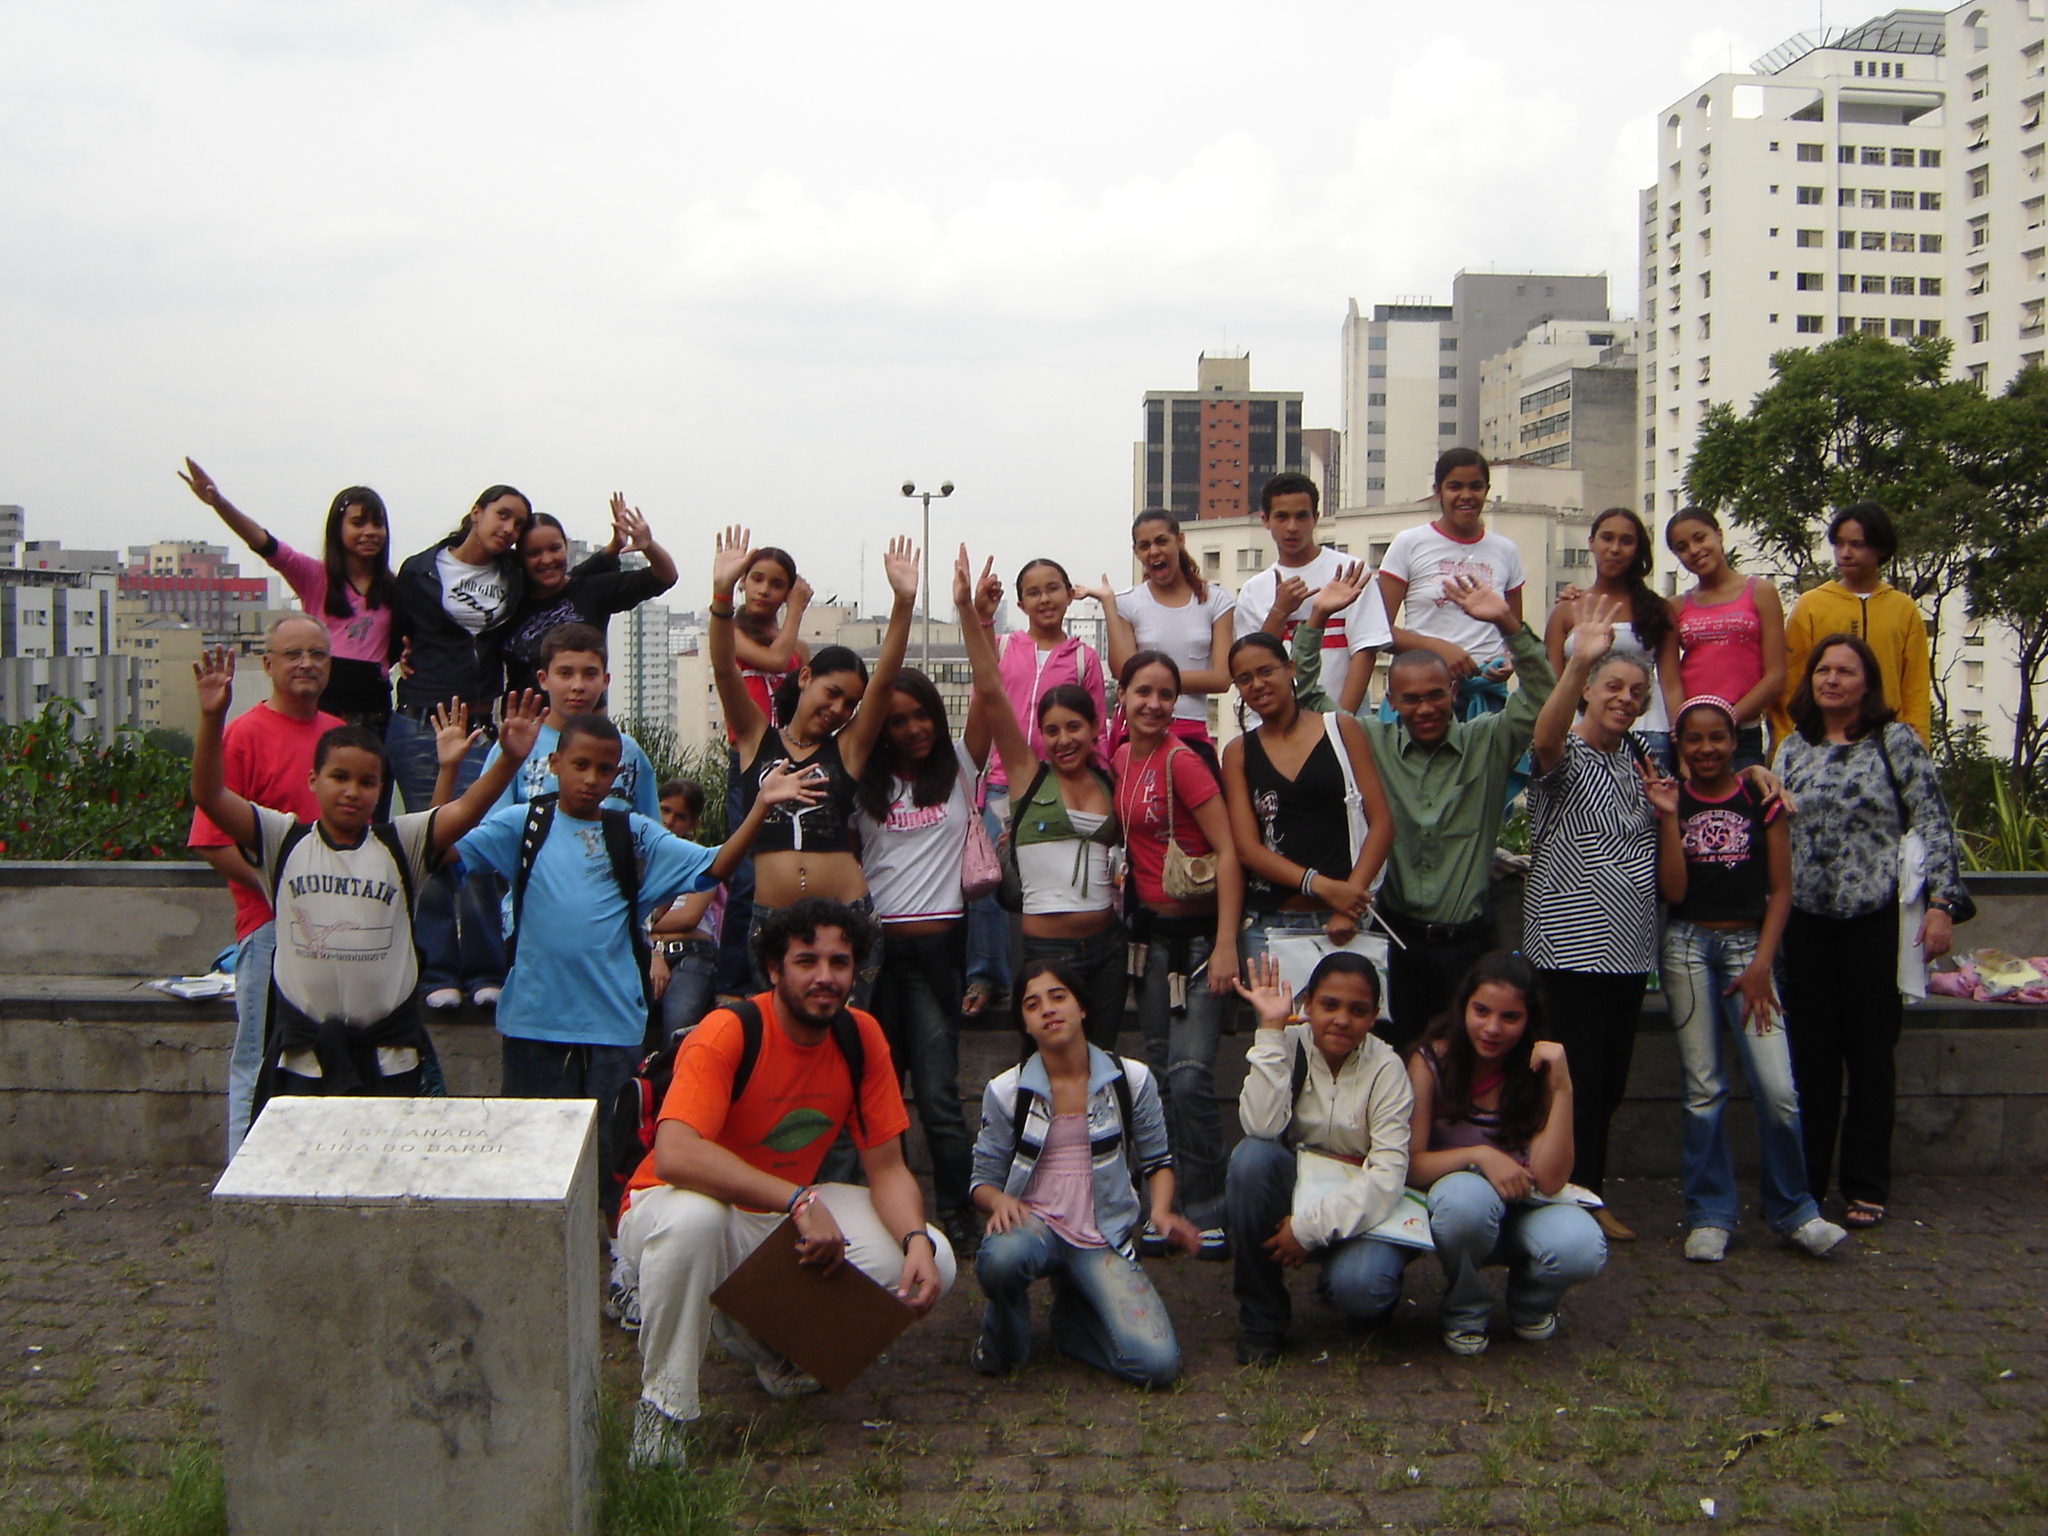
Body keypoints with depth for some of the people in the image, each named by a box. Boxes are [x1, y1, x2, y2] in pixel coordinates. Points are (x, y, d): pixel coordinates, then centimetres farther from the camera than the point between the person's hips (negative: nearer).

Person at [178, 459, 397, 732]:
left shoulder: (391, 588, 13)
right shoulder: (315, 576, 6)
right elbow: (266, 544, -7)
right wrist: (218, 502, -20)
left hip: (373, 706, 2)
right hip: (321, 701, -2)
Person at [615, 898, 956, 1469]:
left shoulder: (862, 1037, -7)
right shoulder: (728, 1032, -24)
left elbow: (887, 1169, -4)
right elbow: (674, 1154, -38)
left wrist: (916, 1241, -25)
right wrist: (801, 1202, -43)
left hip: (786, 1216, 6)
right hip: (670, 1207, -5)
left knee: (933, 1265, -13)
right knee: (693, 1217, -41)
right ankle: (661, 1406, -17)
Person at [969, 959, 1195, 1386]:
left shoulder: (1132, 1081, 1)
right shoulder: (1005, 1092, 0)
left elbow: (1156, 1161, 11)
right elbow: (984, 1179, 5)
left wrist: (1161, 1213, -10)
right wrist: (1000, 1201, -19)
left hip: (1105, 1240, 1)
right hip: (1035, 1224, -1)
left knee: (1157, 1365, -21)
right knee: (999, 1257, -40)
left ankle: (1074, 1316, 13)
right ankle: (1003, 1340, -3)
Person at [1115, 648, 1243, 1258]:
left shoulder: (1181, 761, -14)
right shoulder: (1121, 758, 7)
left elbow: (1228, 851, -17)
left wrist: (1225, 945, -22)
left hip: (1197, 930, -7)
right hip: (1150, 930, 7)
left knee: (1190, 1074, -13)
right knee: (1160, 1069, 10)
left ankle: (1207, 1211, 0)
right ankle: (1172, 1205, 19)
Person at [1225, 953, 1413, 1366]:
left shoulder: (1386, 1068, -11)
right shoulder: (1290, 1047, -7)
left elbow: (1388, 1174, -17)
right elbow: (1262, 1128, -24)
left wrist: (1310, 1225, -25)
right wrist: (1271, 1029, -25)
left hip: (1360, 1206, -2)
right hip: (1295, 1188, 2)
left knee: (1358, 1287, -33)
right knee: (1251, 1155, -29)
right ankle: (1261, 1316, -13)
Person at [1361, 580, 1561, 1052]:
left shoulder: (1488, 743, 4)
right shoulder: (1373, 743, 6)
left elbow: (1540, 696, -7)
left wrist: (1508, 624, -19)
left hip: (1468, 941, 0)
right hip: (1397, 938, 1)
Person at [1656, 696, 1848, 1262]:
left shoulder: (1761, 800, 5)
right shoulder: (1671, 799, 4)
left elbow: (1780, 890, 4)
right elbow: (1674, 891, -4)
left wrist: (1761, 964, -3)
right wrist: (1670, 818, -11)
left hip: (1749, 944, 0)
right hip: (1688, 945, 0)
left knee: (1778, 1090, -8)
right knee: (1703, 1089, 2)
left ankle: (1792, 1210, 9)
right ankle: (1710, 1215, 13)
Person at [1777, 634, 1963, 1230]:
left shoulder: (1896, 741, 0)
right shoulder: (1793, 748, 11)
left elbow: (1933, 824, -3)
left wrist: (1940, 902, -10)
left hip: (1877, 917, -3)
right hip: (1806, 919, 3)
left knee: (1872, 1054, 3)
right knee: (1809, 1056, 5)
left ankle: (1867, 1188, 13)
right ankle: (1804, 1182, 14)